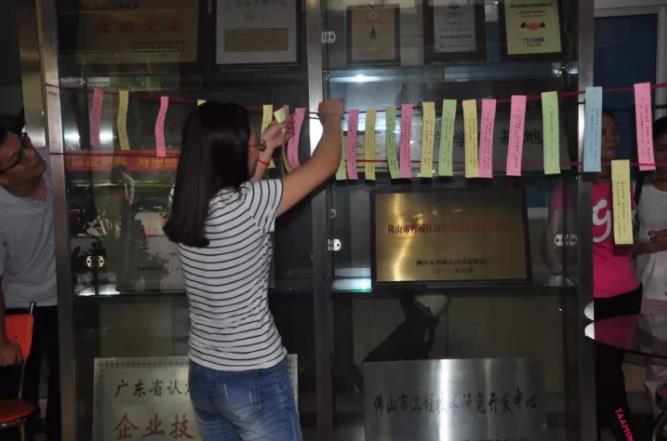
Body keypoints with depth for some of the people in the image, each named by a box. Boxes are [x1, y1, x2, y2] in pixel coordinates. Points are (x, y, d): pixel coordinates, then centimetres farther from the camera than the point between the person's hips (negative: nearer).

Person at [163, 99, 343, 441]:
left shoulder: (182, 204, -4)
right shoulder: (248, 205, -22)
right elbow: (326, 165, -10)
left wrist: (267, 150, 20)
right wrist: (331, 118, 8)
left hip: (203, 375, 7)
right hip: (254, 379, -7)